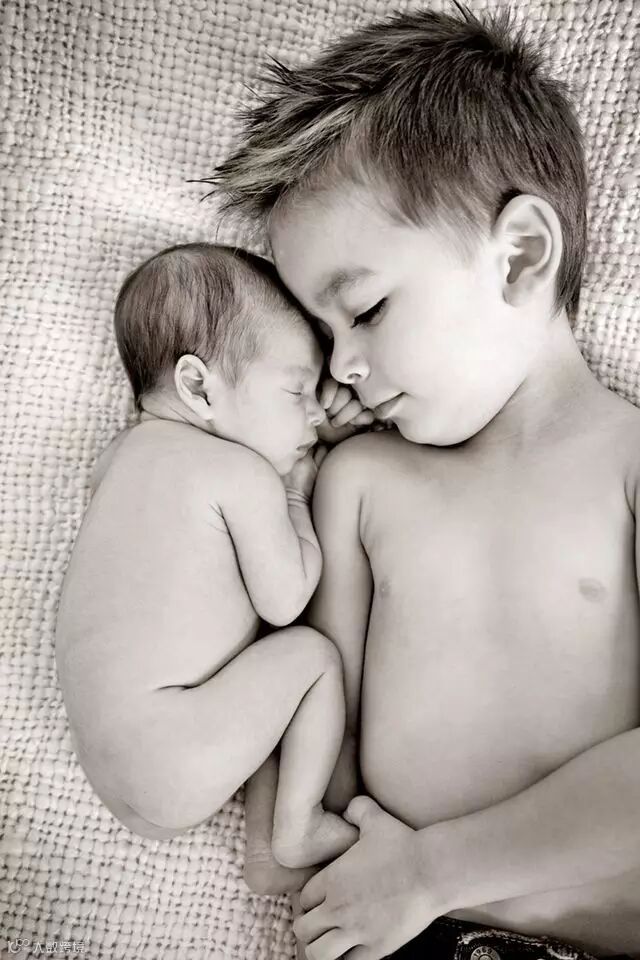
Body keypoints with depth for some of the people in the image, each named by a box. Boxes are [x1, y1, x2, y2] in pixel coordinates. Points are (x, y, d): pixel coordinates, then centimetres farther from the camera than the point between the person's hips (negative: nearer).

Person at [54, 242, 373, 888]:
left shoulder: (126, 452, 11)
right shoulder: (244, 473, -14)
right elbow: (285, 601, -9)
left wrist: (320, 441, 12)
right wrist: (296, 495, 5)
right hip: (170, 772, -8)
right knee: (314, 653, 2)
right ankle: (297, 833, 7)